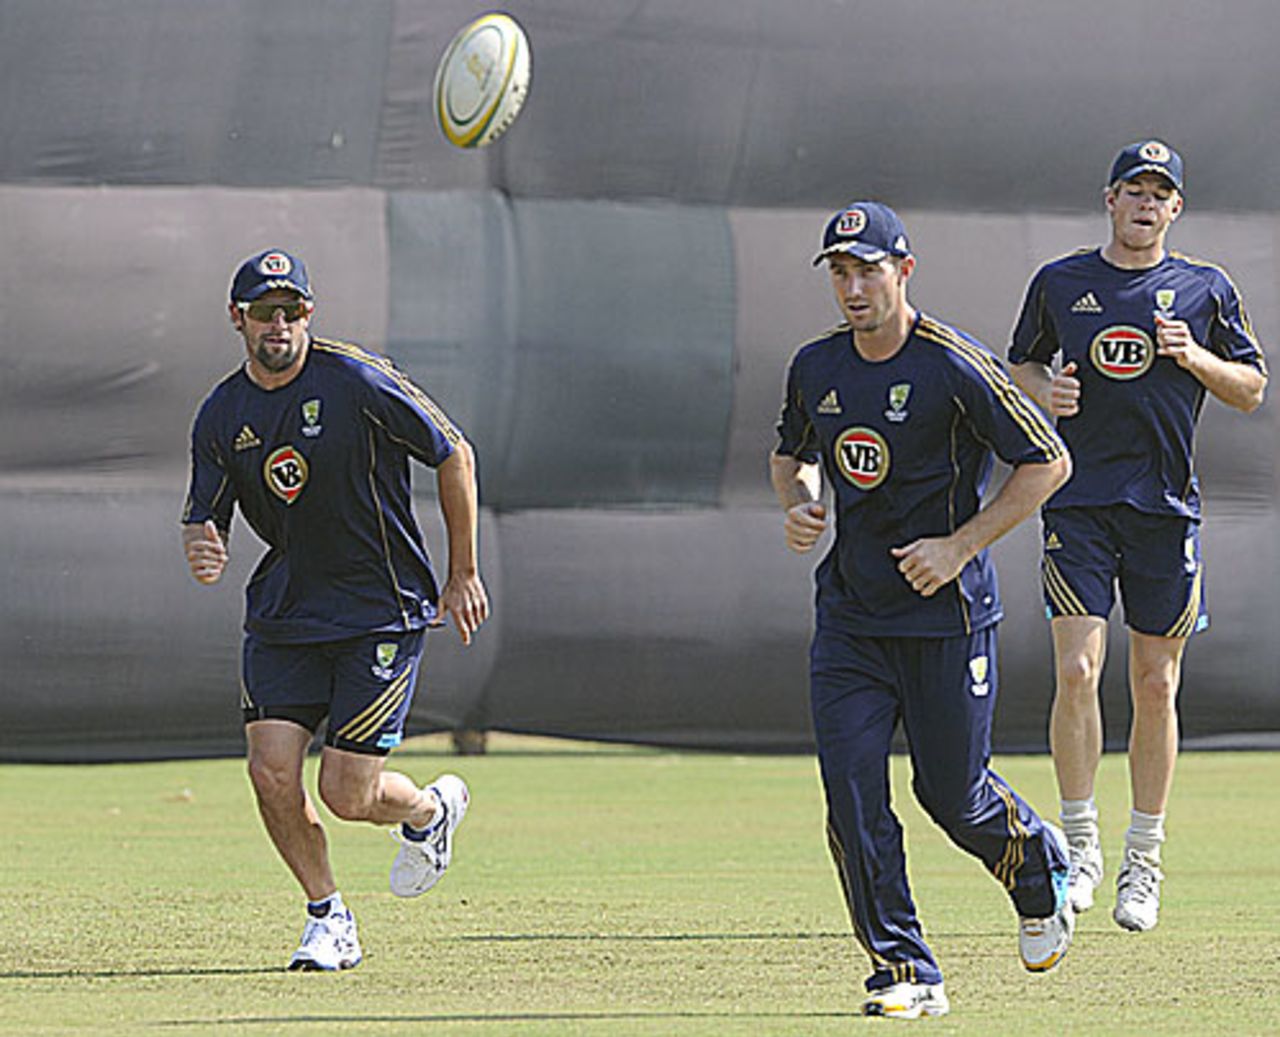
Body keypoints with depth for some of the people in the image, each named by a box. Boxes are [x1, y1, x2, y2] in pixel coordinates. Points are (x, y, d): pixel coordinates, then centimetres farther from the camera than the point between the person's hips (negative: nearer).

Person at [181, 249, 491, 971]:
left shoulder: (358, 381, -14)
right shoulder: (221, 416, 0)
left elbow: (454, 455, -4)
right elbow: (204, 518, 5)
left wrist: (463, 576, -1)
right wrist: (201, 549, -21)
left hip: (385, 614, -4)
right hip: (284, 617, 4)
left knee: (348, 795, -9)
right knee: (272, 771, -11)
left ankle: (433, 808, 27)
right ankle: (329, 919, 10)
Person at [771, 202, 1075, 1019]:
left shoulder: (955, 366, -14)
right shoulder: (815, 368, 3)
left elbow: (1048, 462, -11)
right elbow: (792, 453, 23)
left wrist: (960, 545, -15)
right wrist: (798, 506, 0)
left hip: (947, 613, -4)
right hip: (850, 609, 5)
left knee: (953, 792, 4)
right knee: (851, 786, -8)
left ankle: (1042, 869, 38)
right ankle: (906, 973, -2)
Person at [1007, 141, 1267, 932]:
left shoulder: (1206, 291, 6)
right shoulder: (1059, 283, 7)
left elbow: (1252, 391, 10)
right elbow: (1022, 363, 19)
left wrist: (1194, 357, -9)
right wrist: (1044, 389, -4)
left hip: (1166, 506, 0)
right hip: (1080, 503, 0)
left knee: (1156, 686, 3)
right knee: (1077, 671, -13)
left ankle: (1144, 864, 13)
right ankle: (1080, 847, -2)